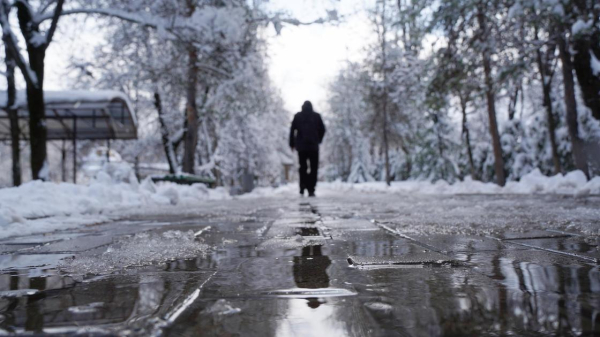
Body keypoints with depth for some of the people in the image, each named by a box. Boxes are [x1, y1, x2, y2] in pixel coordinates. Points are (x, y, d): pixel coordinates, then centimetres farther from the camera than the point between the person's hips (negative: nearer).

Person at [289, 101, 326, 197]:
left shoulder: (297, 116, 7)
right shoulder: (316, 116, 6)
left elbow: (292, 130, 3)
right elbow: (322, 129, 6)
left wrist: (292, 144, 10)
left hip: (301, 146, 1)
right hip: (313, 146, -1)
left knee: (303, 167, 14)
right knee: (314, 168, 3)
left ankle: (302, 187, 1)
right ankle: (311, 190, -8)